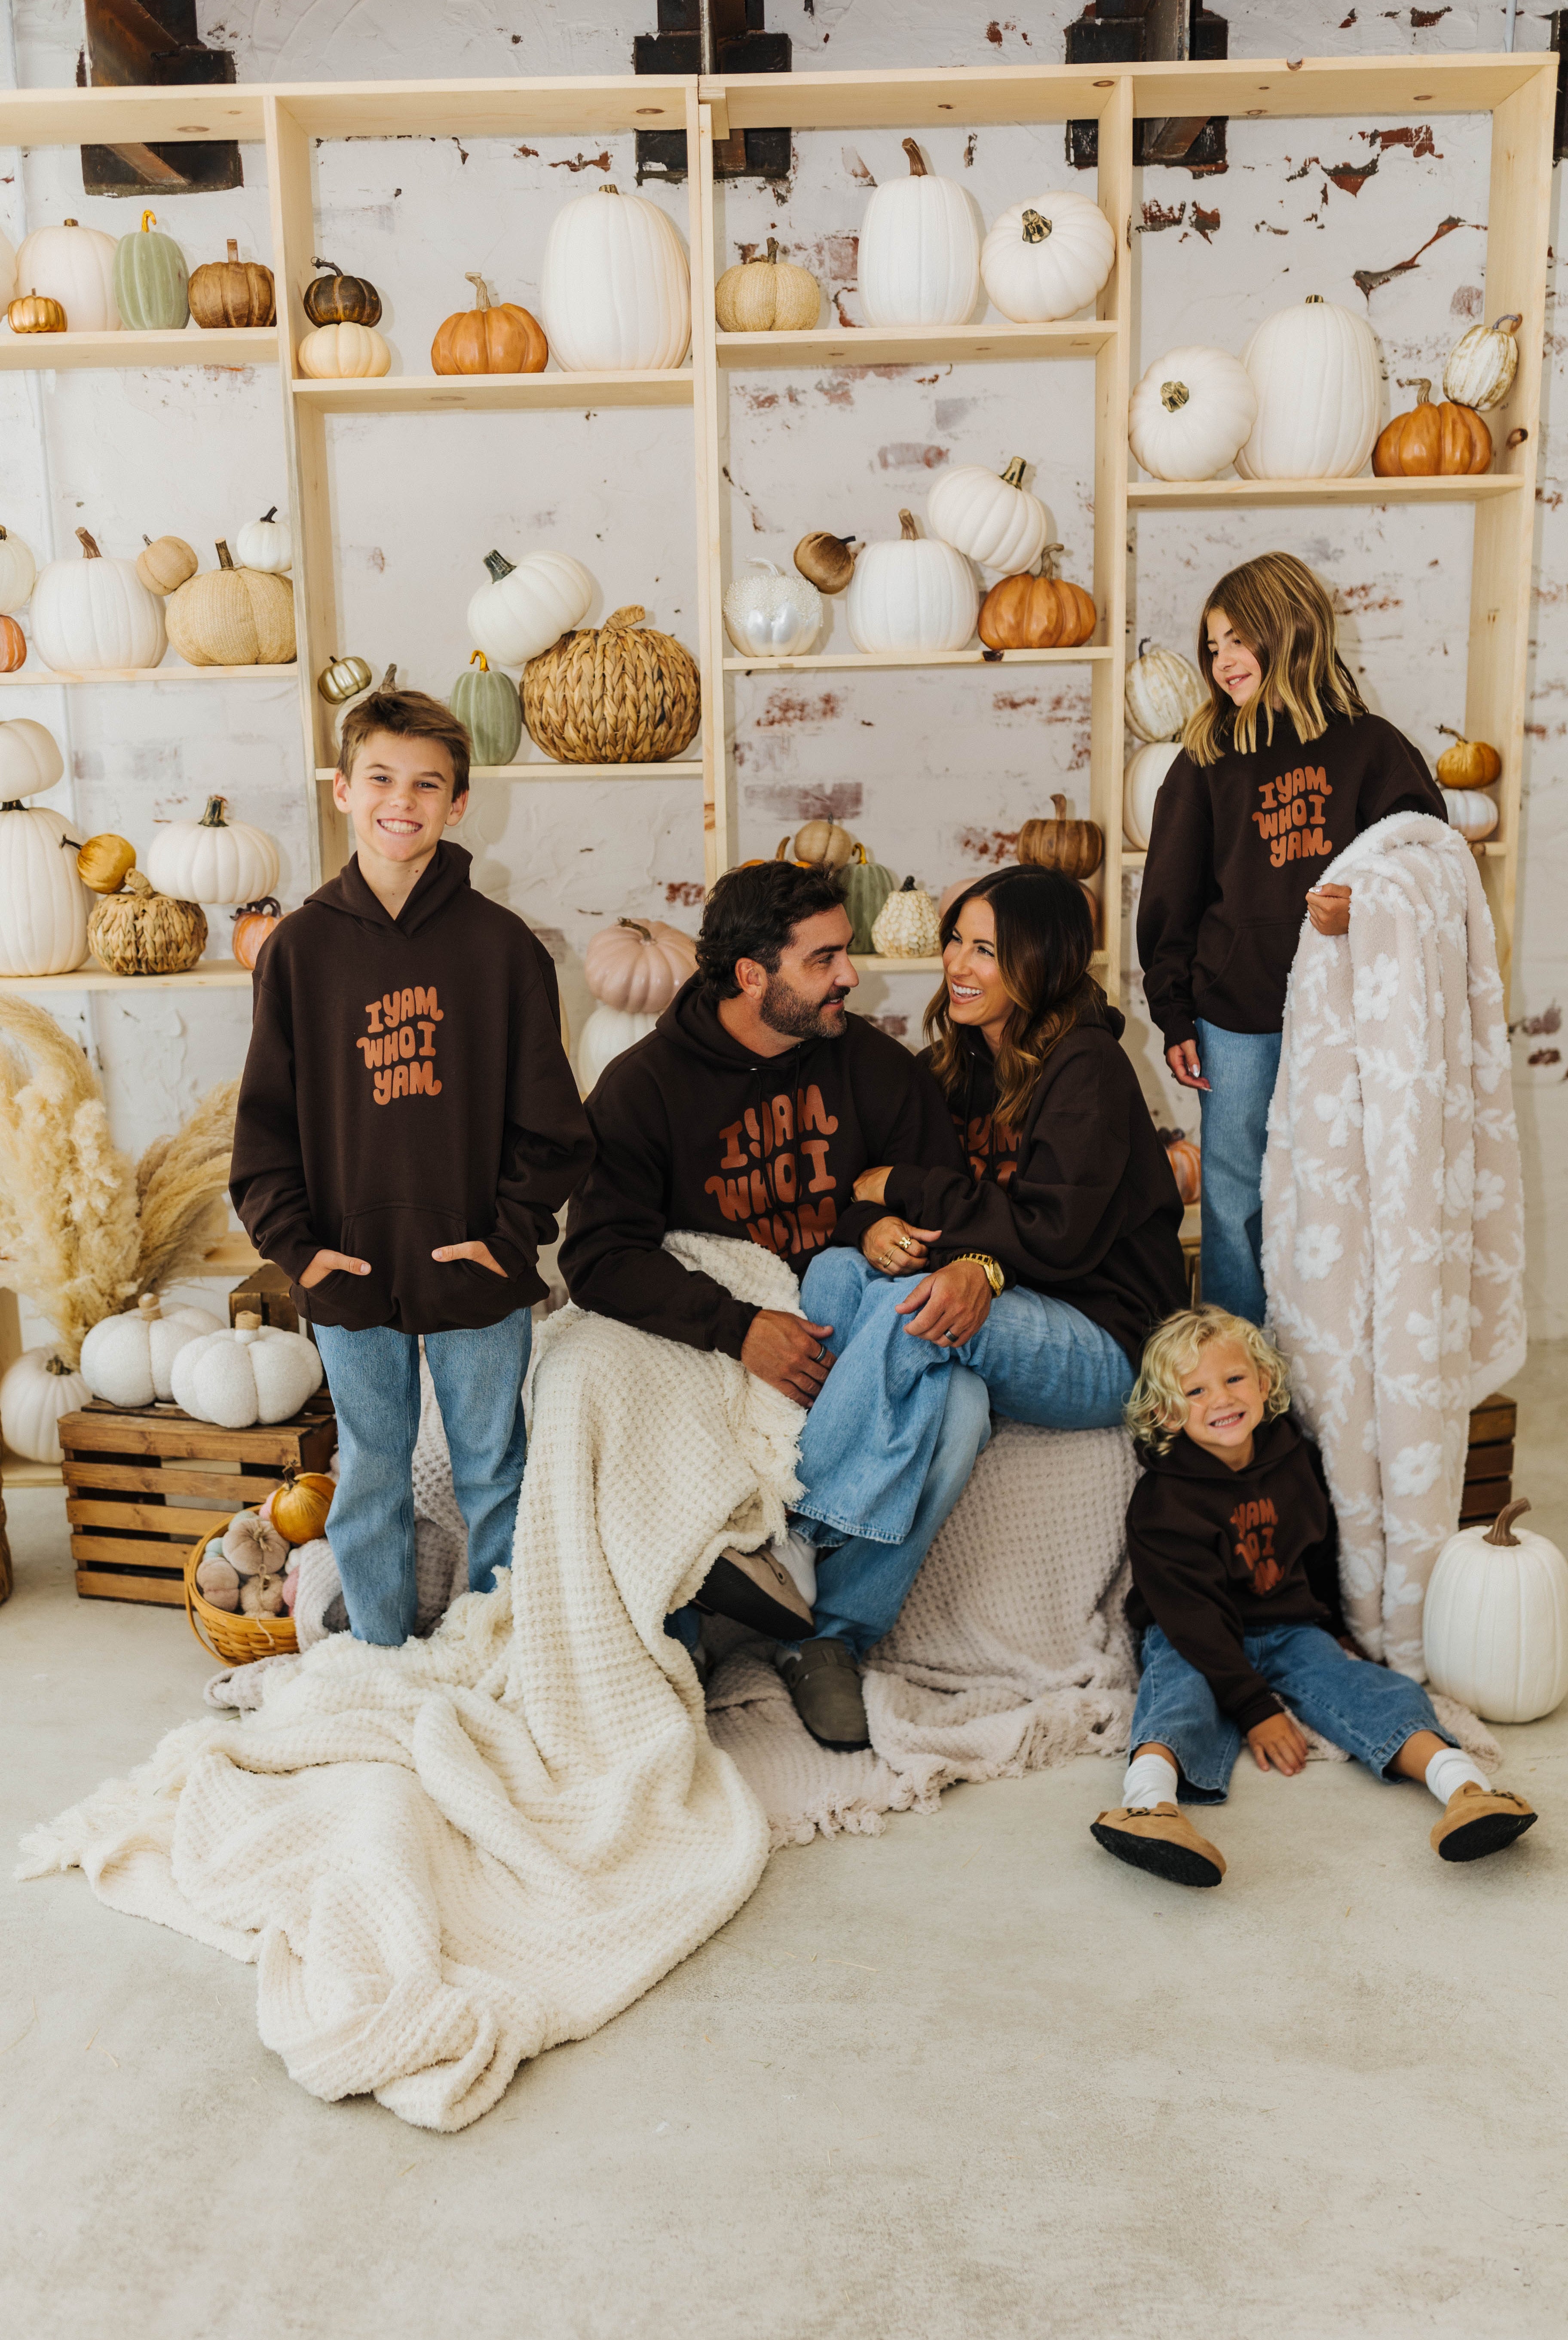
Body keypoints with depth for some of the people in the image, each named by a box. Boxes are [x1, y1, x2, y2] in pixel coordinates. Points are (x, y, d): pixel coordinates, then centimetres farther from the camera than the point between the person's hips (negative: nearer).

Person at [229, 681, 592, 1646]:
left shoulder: (501, 944, -5)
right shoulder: (300, 946, 0)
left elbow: (549, 1114, -2)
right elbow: (266, 1111, 3)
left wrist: (516, 1231, -8)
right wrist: (294, 1240, -5)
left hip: (477, 1273, -1)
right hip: (349, 1274, 2)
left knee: (493, 1473, 14)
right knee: (369, 1482, 15)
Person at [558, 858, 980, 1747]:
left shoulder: (873, 1064, 4)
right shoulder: (643, 1085, -4)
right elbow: (599, 1258, -14)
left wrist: (878, 1223, -15)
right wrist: (738, 1328, -28)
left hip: (839, 1345, 2)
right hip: (704, 1352, -2)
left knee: (958, 1404, -28)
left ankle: (824, 1632, -17)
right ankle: (670, 1636, -14)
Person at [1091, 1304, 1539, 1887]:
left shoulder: (1296, 1460, 3)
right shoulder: (1161, 1502, -16)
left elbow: (1322, 1555, 21)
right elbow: (1194, 1614, -21)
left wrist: (1332, 1630, 23)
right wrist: (1255, 1708, -27)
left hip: (1291, 1631, 5)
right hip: (1196, 1642, -4)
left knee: (1367, 1684, -22)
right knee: (1181, 1692, -34)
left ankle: (1463, 1785, -43)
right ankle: (1150, 1800, -63)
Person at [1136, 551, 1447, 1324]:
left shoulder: (1371, 747, 2)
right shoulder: (1208, 758, 6)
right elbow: (1171, 897, 7)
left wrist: (1365, 909, -21)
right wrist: (1175, 1017, 3)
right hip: (1237, 1017, 1)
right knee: (1236, 1196, 7)